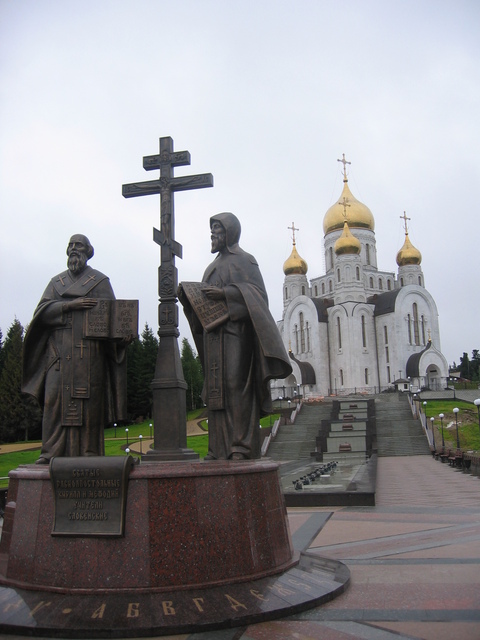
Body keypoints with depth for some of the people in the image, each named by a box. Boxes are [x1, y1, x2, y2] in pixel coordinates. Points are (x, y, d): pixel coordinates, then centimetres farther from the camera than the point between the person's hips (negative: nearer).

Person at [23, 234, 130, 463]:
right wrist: (71, 304, -10)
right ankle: (51, 451, -7)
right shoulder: (56, 281, 21)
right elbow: (43, 310, 6)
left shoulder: (100, 280, 14)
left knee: (89, 397, -7)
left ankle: (89, 451, -5)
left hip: (89, 347, -2)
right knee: (54, 397, -8)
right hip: (59, 348, 2)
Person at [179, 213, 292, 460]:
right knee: (216, 389, 2)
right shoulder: (215, 265, 26)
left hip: (234, 332, -7)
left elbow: (257, 292, -9)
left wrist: (225, 294, -20)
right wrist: (187, 297, 5)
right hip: (214, 335, 8)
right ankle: (220, 448, 3)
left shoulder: (243, 260, 4)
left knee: (235, 385, -14)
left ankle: (242, 446, -14)